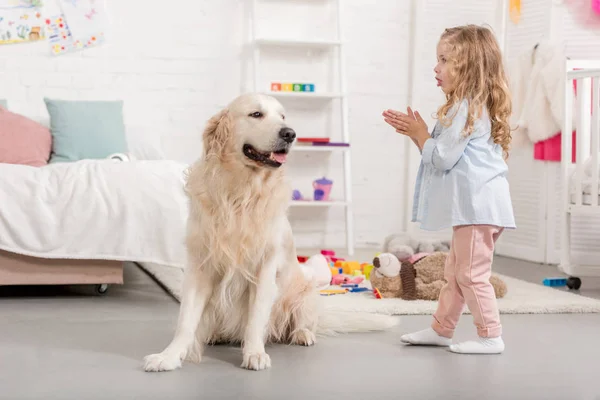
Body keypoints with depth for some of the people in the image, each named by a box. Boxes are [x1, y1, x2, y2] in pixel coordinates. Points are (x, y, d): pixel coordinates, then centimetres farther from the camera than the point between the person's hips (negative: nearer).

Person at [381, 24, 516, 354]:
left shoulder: (467, 109, -16)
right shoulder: (472, 107, 17)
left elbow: (442, 157, -16)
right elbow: (445, 153, 22)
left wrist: (419, 133, -2)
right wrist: (414, 132, 14)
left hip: (478, 203, -11)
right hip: (471, 204, 11)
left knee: (472, 273, -4)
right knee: (454, 271, 17)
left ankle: (490, 336, 5)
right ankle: (441, 329, 27)